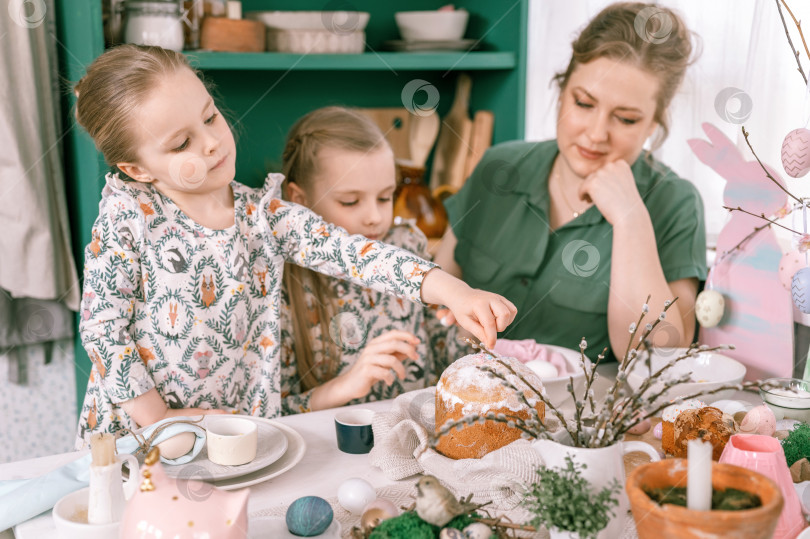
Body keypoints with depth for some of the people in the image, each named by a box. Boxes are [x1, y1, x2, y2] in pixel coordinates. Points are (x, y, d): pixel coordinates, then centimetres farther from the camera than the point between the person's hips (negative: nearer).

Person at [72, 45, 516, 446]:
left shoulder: (263, 214, -1)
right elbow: (100, 326, -7)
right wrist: (160, 418, -10)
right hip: (134, 429, -1)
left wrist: (453, 291, -24)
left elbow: (350, 252, -11)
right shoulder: (129, 214, -8)